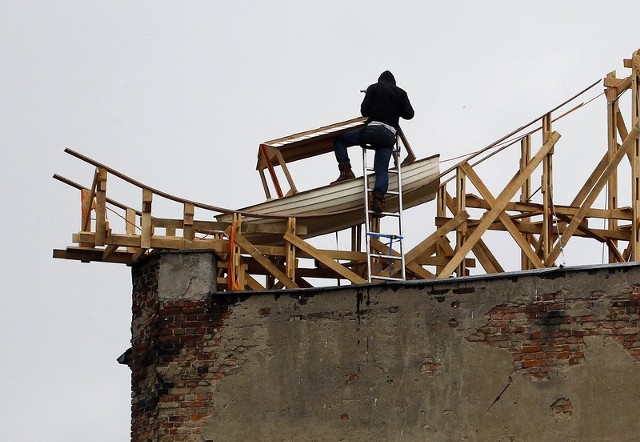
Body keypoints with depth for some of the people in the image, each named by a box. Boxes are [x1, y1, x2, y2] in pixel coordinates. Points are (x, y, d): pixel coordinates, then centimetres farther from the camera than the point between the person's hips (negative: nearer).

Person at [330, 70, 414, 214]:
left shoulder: (374, 88, 12)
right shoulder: (401, 93, 17)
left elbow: (364, 111, 3)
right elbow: (409, 114, 9)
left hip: (373, 128, -2)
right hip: (389, 135, 2)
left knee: (339, 140, 14)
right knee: (382, 170, -2)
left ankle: (346, 171, -2)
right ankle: (378, 197, -27)